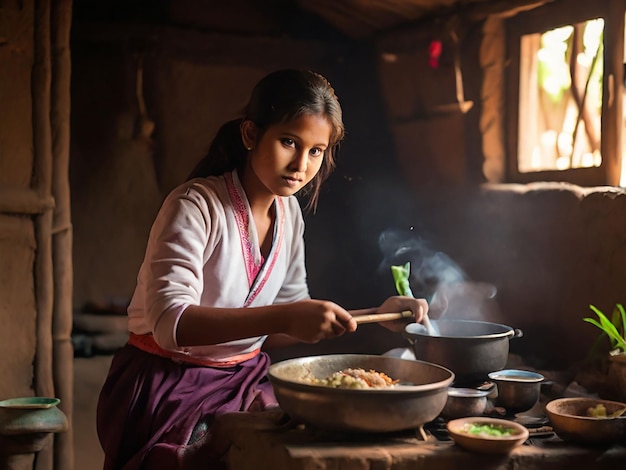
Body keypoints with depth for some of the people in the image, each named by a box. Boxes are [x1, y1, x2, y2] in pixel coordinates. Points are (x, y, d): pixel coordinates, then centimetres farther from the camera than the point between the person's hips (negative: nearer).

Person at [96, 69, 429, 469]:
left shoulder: (289, 213, 4)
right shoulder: (196, 206, -18)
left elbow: (282, 330, 7)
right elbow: (170, 323, -30)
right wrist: (285, 316, -40)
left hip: (245, 380, 6)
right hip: (172, 387, -6)